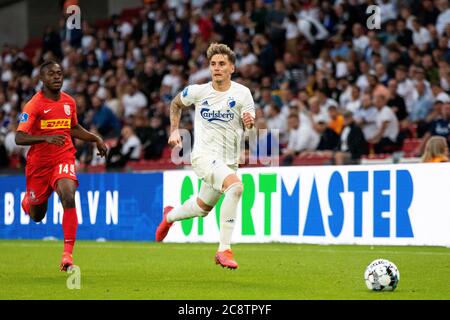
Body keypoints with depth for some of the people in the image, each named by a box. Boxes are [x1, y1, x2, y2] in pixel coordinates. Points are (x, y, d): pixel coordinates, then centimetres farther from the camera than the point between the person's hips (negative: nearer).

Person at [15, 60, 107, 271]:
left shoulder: (69, 102, 4)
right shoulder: (34, 105, -12)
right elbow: (19, 138, -20)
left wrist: (96, 139, 12)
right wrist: (46, 138, -35)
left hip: (64, 159, 2)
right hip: (38, 163, -2)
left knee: (69, 198, -27)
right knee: (37, 216, 12)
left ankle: (68, 254, -24)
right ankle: (27, 201, 54)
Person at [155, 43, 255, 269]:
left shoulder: (242, 93, -5)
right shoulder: (197, 91, -5)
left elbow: (251, 128, -7)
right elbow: (176, 104, 16)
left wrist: (250, 122, -29)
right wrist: (174, 130, 7)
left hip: (229, 160, 4)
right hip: (203, 155, -4)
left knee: (202, 208, 19)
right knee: (235, 186, -30)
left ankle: (170, 216, 54)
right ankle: (224, 250, -28)